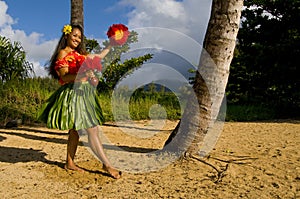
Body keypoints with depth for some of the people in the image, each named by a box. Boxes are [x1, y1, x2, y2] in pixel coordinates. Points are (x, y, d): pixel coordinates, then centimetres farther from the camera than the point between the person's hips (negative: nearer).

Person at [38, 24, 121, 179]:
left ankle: (70, 163, 20)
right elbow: (64, 77, -14)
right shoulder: (63, 53, -3)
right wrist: (81, 75, -31)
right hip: (74, 93, -9)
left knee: (75, 130, 11)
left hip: (84, 94, 9)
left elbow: (99, 56, 32)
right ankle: (107, 165, -9)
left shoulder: (80, 54, 20)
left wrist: (111, 44, 31)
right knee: (92, 130, -12)